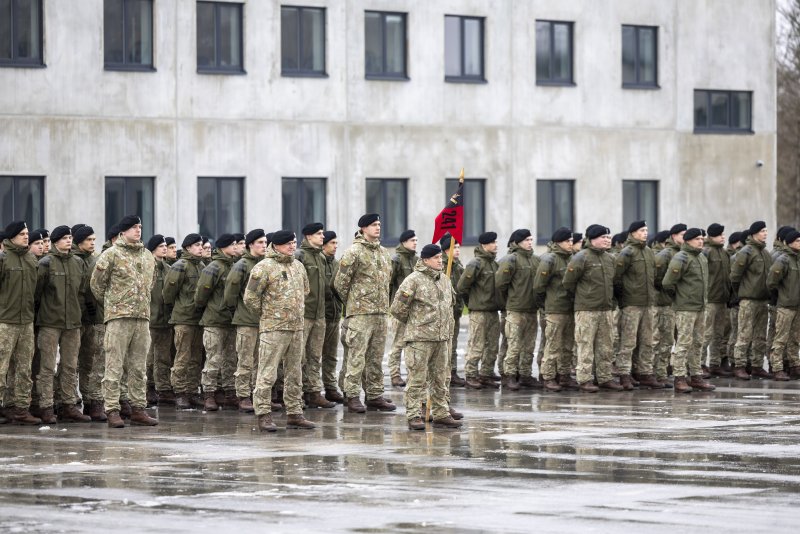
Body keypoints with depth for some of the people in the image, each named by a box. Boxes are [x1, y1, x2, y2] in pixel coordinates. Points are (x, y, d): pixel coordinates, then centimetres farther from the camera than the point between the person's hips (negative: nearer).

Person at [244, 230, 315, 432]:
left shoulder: (298, 266, 13)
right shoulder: (264, 267, -10)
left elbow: (305, 291, 29)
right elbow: (250, 298, -10)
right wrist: (266, 314, -1)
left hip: (296, 327, 7)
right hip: (273, 329, -7)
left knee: (294, 374, 12)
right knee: (267, 374, -7)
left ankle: (294, 414, 18)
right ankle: (263, 415, -5)